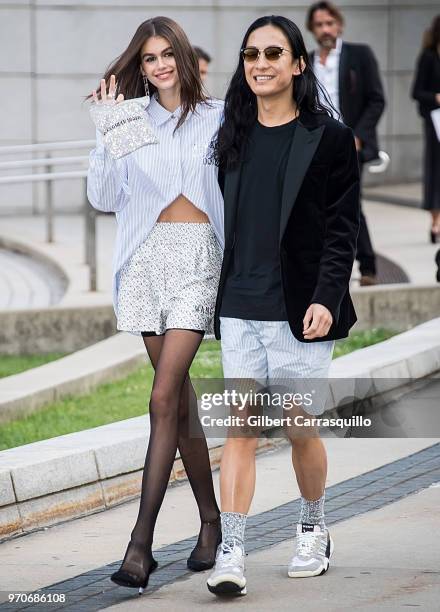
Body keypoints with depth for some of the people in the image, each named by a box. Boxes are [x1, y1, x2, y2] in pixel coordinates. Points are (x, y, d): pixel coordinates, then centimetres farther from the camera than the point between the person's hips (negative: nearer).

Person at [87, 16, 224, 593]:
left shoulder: (217, 117, 7)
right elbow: (103, 197, 4)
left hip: (198, 251, -3)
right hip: (148, 256, 3)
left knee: (164, 399, -13)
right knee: (180, 398, 7)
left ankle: (141, 542, -16)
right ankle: (212, 520, 20)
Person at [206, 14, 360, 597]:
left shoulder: (330, 139, -2)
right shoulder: (231, 138, 11)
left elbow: (342, 229, -5)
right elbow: (219, 224, 15)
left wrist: (326, 300, -15)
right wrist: (211, 297, 11)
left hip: (299, 312, -3)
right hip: (238, 310, 3)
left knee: (302, 429, 6)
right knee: (240, 429, -4)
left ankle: (313, 531, 29)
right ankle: (231, 554, -7)